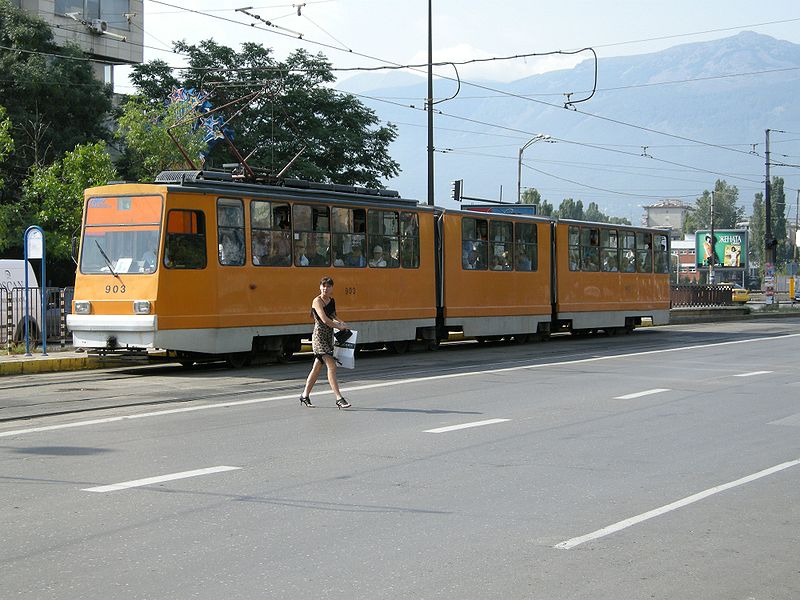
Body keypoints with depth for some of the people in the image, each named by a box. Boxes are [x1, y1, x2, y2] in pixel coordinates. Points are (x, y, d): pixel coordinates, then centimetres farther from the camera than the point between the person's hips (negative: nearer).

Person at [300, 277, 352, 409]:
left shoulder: (332, 301, 12)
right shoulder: (317, 301, -11)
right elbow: (324, 320, -20)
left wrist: (340, 322, -1)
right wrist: (339, 326, -13)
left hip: (329, 336, 8)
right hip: (319, 336, -8)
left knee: (317, 367, 12)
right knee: (331, 366, -14)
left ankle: (305, 396, 22)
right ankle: (339, 399, -16)